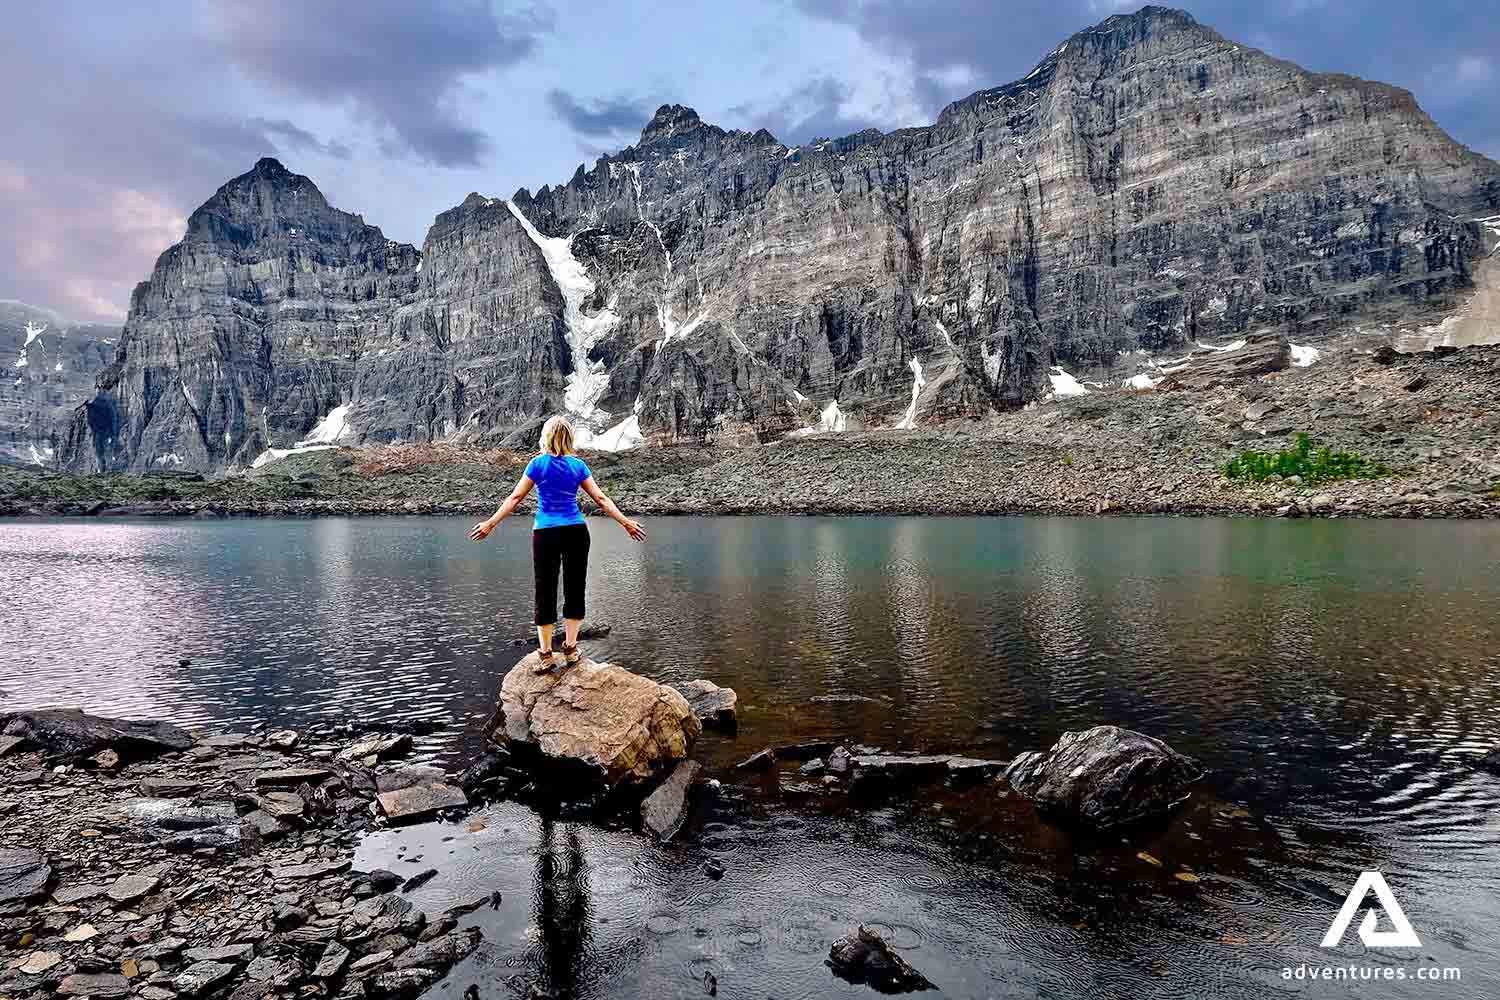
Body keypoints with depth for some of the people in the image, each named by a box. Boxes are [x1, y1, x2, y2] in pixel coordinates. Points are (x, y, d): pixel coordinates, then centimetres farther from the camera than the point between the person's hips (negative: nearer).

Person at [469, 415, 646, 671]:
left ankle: (546, 654, 5)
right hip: (576, 532, 2)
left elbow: (515, 498, -2)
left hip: (545, 533, -1)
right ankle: (570, 649, 13)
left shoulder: (538, 463, -2)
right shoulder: (578, 465, 3)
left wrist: (490, 523, 4)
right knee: (574, 590, 9)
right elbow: (601, 499, 1)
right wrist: (626, 523, 7)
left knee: (545, 593, 4)